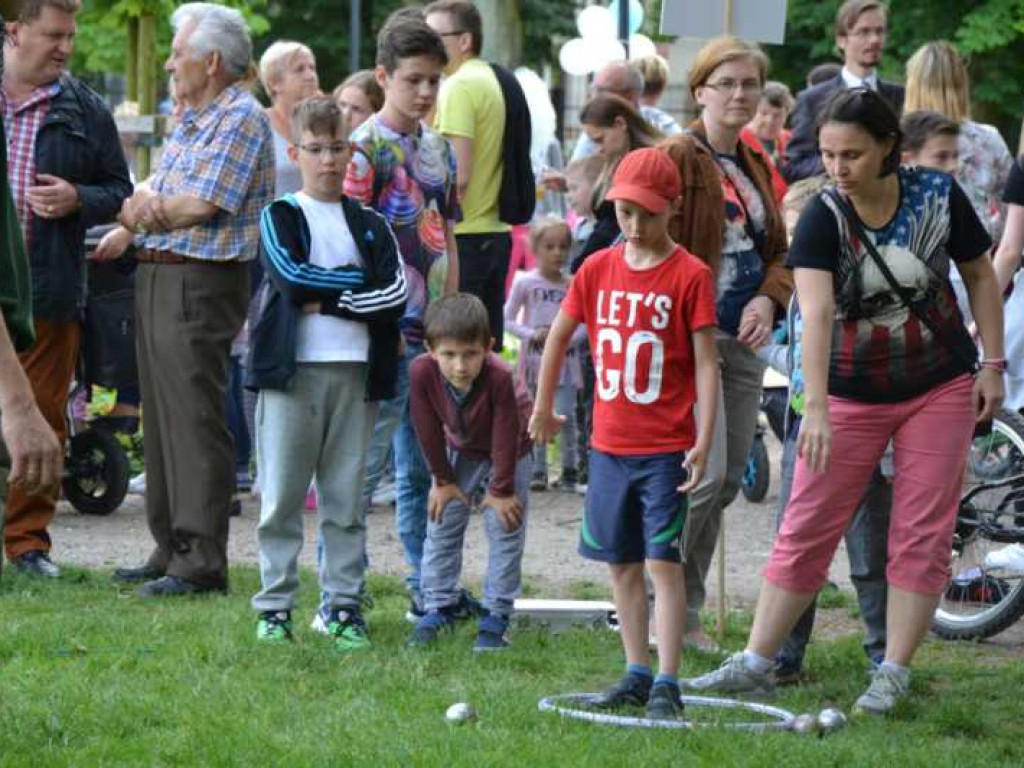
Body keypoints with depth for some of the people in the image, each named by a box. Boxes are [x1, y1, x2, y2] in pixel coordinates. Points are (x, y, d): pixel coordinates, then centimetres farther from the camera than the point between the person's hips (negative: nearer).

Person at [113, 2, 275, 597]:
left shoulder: (242, 118, -11)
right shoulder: (191, 120, 18)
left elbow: (201, 207, -16)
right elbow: (143, 201, 18)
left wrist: (146, 209, -3)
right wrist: (141, 208, -2)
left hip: (199, 283, -10)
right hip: (156, 276, 10)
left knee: (195, 420, -9)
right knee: (162, 417, 12)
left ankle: (202, 563, -8)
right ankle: (172, 550, 18)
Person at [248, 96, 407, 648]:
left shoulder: (370, 225, 12)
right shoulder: (279, 217, 5)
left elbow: (396, 294, -2)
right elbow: (290, 276, -12)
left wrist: (325, 300, -8)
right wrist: (358, 281, -7)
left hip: (355, 372, 2)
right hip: (291, 371, -2)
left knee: (346, 498, 5)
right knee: (282, 498, -1)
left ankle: (343, 605, 10)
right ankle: (274, 607, 4)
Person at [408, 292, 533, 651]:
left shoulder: (499, 376, -42)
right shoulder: (422, 372, -33)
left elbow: (505, 437, -29)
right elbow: (429, 431, -18)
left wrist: (501, 491, -21)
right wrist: (443, 480, -9)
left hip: (508, 452, -3)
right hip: (459, 451, 3)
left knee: (505, 530, -3)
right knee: (442, 525, 4)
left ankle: (496, 615, 3)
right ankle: (438, 608, 13)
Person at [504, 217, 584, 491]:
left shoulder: (574, 285, -1)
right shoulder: (525, 283, -2)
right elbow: (508, 319, 2)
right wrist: (532, 334, -13)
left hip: (564, 359, 0)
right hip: (534, 358, 0)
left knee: (566, 417, -5)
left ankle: (568, 471, 5)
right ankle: (538, 471, 14)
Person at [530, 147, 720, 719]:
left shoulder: (690, 275, -8)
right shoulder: (598, 269, 5)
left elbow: (706, 362, -10)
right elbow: (559, 335, 18)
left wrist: (703, 441, -16)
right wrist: (544, 409, 22)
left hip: (666, 447, -5)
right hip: (609, 444, 5)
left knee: (664, 561, -8)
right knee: (623, 563, 10)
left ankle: (667, 683, -7)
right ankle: (637, 673, 19)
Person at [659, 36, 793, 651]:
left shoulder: (756, 168, 17)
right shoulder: (677, 158, -7)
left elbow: (778, 251, 19)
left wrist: (768, 300, -1)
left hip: (743, 342, 8)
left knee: (729, 481, 7)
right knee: (706, 475, -15)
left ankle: (688, 615, 17)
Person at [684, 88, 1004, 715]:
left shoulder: (938, 195, -11)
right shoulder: (823, 219, -16)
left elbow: (980, 275, 4)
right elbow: (817, 312, -28)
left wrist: (993, 365, 0)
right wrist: (817, 410, -39)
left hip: (941, 390, 1)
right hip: (852, 396, 0)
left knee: (922, 535, 0)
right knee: (806, 531, 0)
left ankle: (893, 675, 7)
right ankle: (756, 663, 6)